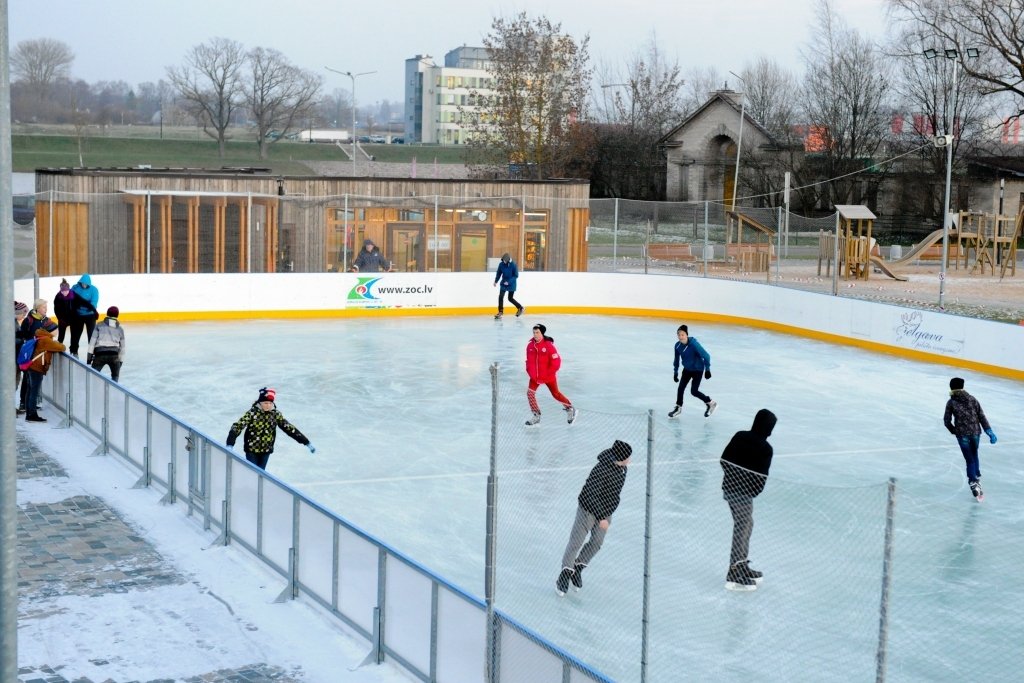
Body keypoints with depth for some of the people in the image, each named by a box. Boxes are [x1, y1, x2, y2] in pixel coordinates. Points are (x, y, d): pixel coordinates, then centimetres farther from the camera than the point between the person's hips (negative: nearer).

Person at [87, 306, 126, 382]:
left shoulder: (99, 325, 14)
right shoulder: (120, 329, 18)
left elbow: (92, 341, 5)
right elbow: (122, 347, 18)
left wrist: (89, 356, 6)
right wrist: (120, 361, 23)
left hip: (100, 353, -1)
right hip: (113, 354, 1)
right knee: (115, 376, 22)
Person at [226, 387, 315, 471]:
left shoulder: (275, 414, -7)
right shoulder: (252, 412, -18)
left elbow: (289, 428, -2)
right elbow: (238, 426, -24)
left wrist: (306, 443, -1)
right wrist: (230, 444, -37)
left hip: (266, 450, 3)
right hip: (252, 449, -3)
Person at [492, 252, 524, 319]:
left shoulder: (513, 265, -19)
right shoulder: (501, 264, -8)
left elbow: (516, 276, -17)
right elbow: (499, 273, 5)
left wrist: (509, 281, -26)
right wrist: (496, 281, -8)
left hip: (511, 284, -4)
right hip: (504, 283, 4)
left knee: (510, 298, 6)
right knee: (500, 297, -9)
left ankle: (520, 308, 26)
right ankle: (500, 312, -4)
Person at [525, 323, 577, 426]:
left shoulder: (548, 345, -19)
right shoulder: (530, 345, -3)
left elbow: (556, 361, -18)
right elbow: (528, 360, 11)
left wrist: (548, 374, -17)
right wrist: (529, 371, -1)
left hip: (548, 376, -5)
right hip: (535, 376, 5)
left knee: (556, 394, 7)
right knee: (530, 393, -7)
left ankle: (570, 409, 28)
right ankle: (536, 416, 6)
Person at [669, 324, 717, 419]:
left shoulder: (693, 344, -29)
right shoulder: (678, 345, -10)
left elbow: (706, 356, -22)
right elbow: (676, 359, 6)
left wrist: (707, 370, -17)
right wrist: (675, 372, 9)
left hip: (698, 369, -6)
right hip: (687, 369, 6)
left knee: (694, 391, -7)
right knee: (681, 388, 4)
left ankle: (710, 403, 13)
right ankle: (678, 407, 23)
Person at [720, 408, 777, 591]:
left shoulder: (740, 436, 2)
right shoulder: (765, 448, -17)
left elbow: (724, 459, 7)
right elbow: (761, 477, -16)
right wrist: (755, 491, 1)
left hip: (729, 487, 8)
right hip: (743, 493, -8)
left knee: (746, 525, 22)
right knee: (742, 530, 0)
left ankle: (742, 566, 31)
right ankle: (734, 576, 2)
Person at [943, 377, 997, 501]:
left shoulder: (951, 402, -2)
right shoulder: (972, 399, 5)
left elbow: (946, 421, -2)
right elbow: (981, 416, 0)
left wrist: (954, 430, 15)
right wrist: (989, 431, 0)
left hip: (962, 434, -3)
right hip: (975, 432, 3)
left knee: (970, 460, 2)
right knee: (974, 455, 25)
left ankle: (973, 483, -10)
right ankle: (977, 478, 31)